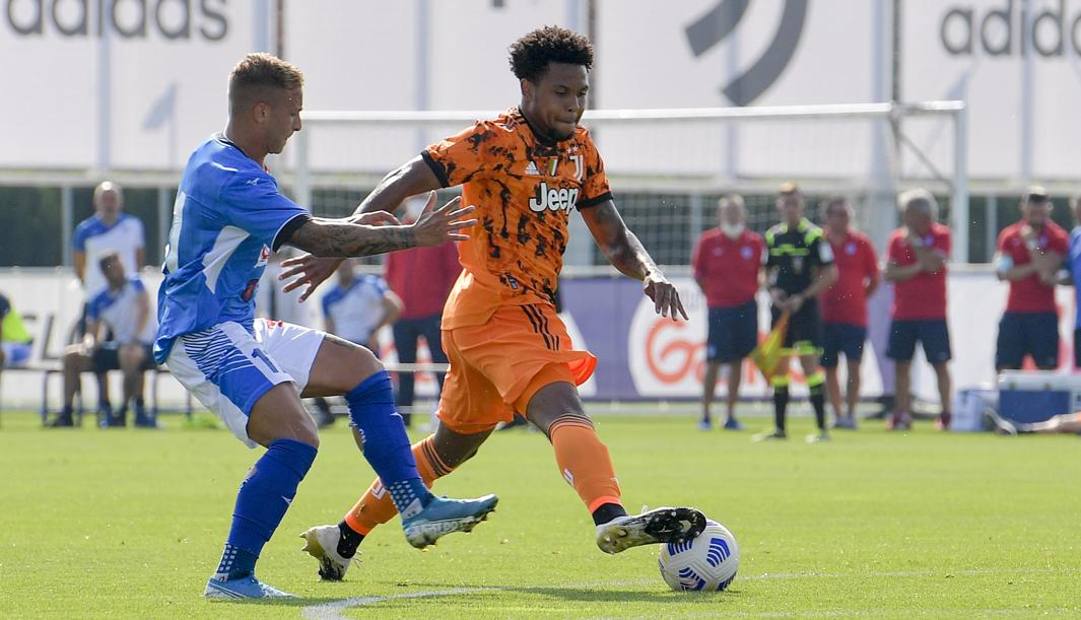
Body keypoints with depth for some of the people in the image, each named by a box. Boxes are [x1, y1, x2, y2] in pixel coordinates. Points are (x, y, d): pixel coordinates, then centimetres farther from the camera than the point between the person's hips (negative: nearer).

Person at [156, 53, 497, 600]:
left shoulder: (217, 161, 13)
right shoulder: (227, 176, -21)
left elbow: (293, 228, 31)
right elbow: (315, 238, -26)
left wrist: (354, 226, 23)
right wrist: (412, 236, -22)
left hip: (238, 330, 11)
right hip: (202, 336, -11)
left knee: (362, 369, 12)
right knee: (296, 437, -25)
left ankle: (417, 508, 11)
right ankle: (231, 578, -19)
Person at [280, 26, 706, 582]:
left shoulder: (579, 150, 13)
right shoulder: (495, 141, -10)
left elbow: (613, 237, 17)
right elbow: (402, 183, -10)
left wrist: (649, 273, -4)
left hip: (529, 310, 9)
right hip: (494, 305, -9)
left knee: (452, 446, 20)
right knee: (563, 409, -31)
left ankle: (343, 537, 31)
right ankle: (611, 519, -54)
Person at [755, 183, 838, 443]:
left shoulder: (813, 235, -7)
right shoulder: (772, 236, 10)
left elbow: (830, 274, -8)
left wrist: (802, 297, -13)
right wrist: (772, 291, -2)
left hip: (805, 307, -6)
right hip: (780, 306, 6)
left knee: (809, 362, -11)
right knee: (778, 366, 8)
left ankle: (822, 428, -8)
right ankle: (779, 427, 15)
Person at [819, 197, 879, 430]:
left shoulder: (861, 243, 3)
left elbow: (874, 279, 11)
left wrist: (859, 296, 6)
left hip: (854, 316, -1)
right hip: (825, 313, 1)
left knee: (853, 365, -8)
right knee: (829, 367, 4)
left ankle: (850, 413, -4)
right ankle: (837, 413, 12)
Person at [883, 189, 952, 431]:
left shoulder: (940, 235, -3)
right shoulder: (897, 238, 8)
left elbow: (933, 263, -18)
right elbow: (890, 273, -1)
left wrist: (914, 240, -12)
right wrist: (916, 268, -13)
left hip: (933, 314, -4)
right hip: (902, 314, 4)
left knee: (940, 363, -2)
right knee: (901, 364, 5)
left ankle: (946, 413, 3)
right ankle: (902, 414, 10)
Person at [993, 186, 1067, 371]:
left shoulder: (1057, 238, 0)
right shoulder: (1009, 236, 6)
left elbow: (1047, 270, -13)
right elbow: (1004, 272, -5)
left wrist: (1031, 243, -10)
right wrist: (1035, 267, -13)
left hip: (1044, 314, -2)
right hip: (1015, 313, 2)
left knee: (1047, 368, -4)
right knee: (1005, 369, -1)